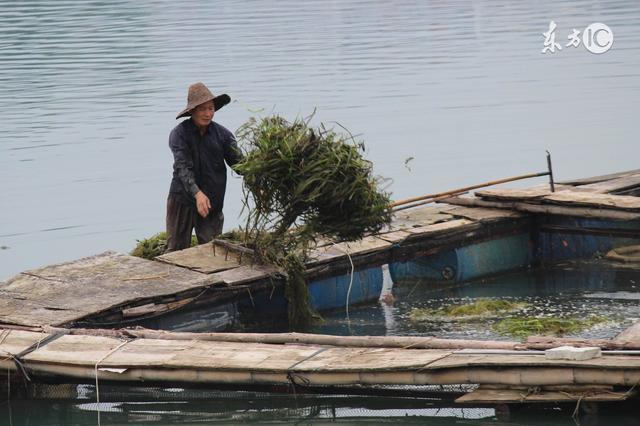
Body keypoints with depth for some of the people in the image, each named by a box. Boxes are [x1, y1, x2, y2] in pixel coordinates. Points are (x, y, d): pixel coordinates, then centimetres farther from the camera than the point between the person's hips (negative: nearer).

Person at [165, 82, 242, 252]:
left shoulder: (222, 134, -1)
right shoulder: (179, 134, -9)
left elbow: (238, 161, -8)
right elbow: (182, 167, -20)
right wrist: (197, 193, -35)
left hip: (212, 202, 2)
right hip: (182, 200, -2)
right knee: (176, 250, 3)